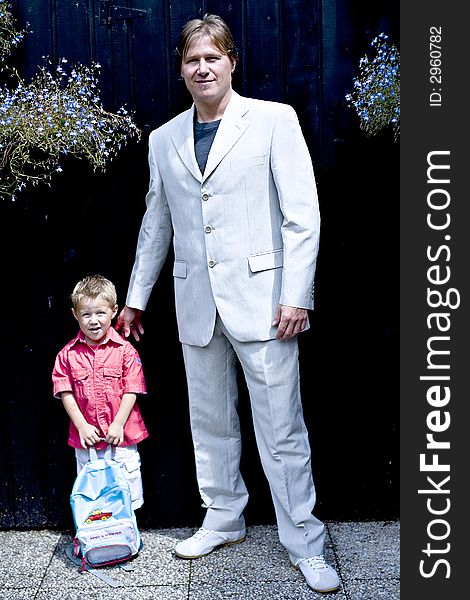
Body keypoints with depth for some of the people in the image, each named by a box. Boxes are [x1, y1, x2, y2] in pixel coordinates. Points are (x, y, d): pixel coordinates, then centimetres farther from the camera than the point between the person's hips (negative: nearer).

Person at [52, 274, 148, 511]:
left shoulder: (124, 350, -5)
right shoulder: (68, 354, 0)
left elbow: (131, 391, -7)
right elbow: (66, 393, -2)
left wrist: (118, 424, -13)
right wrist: (81, 425, -10)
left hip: (121, 436, -1)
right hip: (85, 437, 2)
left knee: (125, 489, 7)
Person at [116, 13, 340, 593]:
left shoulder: (274, 120, 0)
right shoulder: (164, 139, 13)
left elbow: (303, 214, -5)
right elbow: (155, 225, 19)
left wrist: (296, 296, -12)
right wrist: (136, 298, 20)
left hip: (261, 297, -4)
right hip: (196, 303, 5)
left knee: (282, 429, 0)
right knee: (210, 423, 14)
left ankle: (303, 541, 17)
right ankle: (223, 519, 33)